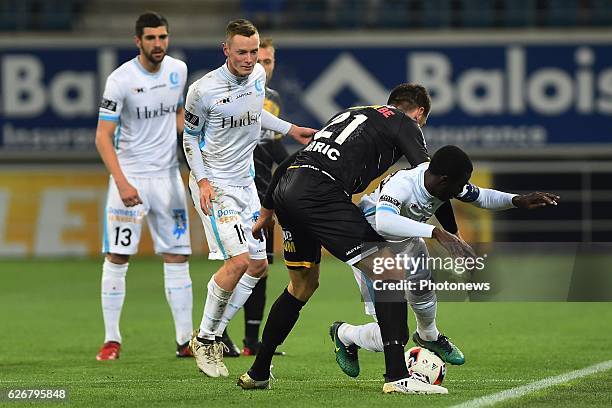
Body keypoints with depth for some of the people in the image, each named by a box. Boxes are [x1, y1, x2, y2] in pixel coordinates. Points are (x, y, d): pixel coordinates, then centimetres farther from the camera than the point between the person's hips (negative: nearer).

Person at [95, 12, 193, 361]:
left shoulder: (178, 70, 2)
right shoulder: (121, 80, -15)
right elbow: (103, 137, -16)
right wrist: (121, 183, -26)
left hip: (168, 175, 4)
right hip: (129, 176, -4)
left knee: (178, 257, 3)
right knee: (117, 257, -5)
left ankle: (185, 340, 7)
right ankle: (112, 340, 4)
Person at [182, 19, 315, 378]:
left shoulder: (259, 75, 1)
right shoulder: (204, 90, -18)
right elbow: (190, 137, -6)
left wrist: (290, 129, 18)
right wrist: (202, 180, -15)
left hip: (246, 181, 8)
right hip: (214, 184, -8)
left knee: (258, 264, 7)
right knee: (238, 260, -20)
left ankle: (213, 335, 16)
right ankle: (204, 338, -4)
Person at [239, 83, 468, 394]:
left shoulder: (350, 113, 33)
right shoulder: (404, 124, 13)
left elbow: (287, 163, 32)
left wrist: (264, 217, 38)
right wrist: (451, 235, 4)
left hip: (285, 191, 8)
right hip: (321, 193, -8)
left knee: (303, 284, 27)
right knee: (390, 273, -3)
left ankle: (257, 373, 33)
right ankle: (397, 377, -11)